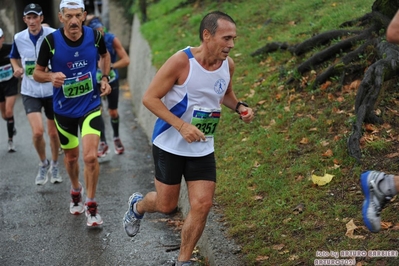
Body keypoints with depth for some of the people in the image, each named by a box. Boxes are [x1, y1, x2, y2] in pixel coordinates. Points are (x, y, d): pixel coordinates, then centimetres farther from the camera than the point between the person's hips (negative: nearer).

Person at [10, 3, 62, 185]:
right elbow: (14, 57, 17)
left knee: (53, 133, 11)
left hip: (52, 90, 0)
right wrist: (17, 68, -3)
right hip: (30, 92, 1)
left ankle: (54, 166, 35)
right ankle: (43, 164, 12)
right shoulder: (18, 38, -2)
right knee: (37, 131, -15)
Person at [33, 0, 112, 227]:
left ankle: (91, 204, 5)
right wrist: (51, 76, -25)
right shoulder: (51, 41, -15)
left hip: (91, 106, -1)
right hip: (64, 109, 1)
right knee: (71, 156, 16)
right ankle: (76, 191, 46)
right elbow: (37, 72, -4)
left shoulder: (94, 36, -10)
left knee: (90, 156, -15)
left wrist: (105, 78, 1)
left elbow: (105, 55, 14)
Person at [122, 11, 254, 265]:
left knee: (202, 205, -4)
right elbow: (150, 98, -17)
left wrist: (239, 106, -5)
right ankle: (137, 205, 44)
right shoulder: (181, 61, -21)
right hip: (170, 145, -4)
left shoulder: (228, 65, -3)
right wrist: (182, 125, -28)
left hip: (203, 149, 4)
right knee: (166, 205, 7)